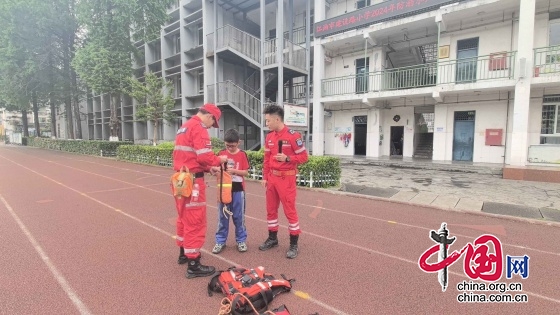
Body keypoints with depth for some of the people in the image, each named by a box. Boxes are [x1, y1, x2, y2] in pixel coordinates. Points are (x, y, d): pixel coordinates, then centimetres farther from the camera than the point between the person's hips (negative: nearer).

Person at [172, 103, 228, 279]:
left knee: (184, 217, 21)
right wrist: (219, 160, -3)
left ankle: (184, 253, 36)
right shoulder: (199, 128, -12)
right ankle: (193, 265, 5)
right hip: (192, 181, -10)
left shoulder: (184, 127, 18)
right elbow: (204, 156, -22)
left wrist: (209, 168, 14)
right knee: (195, 221, -3)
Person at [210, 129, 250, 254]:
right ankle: (220, 241, 21)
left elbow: (245, 172, -5)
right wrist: (216, 169, -17)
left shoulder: (242, 154, -4)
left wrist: (234, 170, -20)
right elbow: (213, 169, 5)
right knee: (222, 216, 9)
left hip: (238, 189, -2)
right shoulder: (221, 153, 2)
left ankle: (241, 240, 21)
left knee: (238, 216, 8)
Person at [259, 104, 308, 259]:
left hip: (286, 178, -7)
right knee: (271, 209, 14)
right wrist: (265, 177, 11)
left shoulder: (293, 136, -13)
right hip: (272, 178, 7)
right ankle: (272, 238, 31)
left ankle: (294, 244, 13)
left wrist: (287, 158, -22)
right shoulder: (269, 137, 8)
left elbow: (303, 156, -10)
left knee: (290, 211, 0)